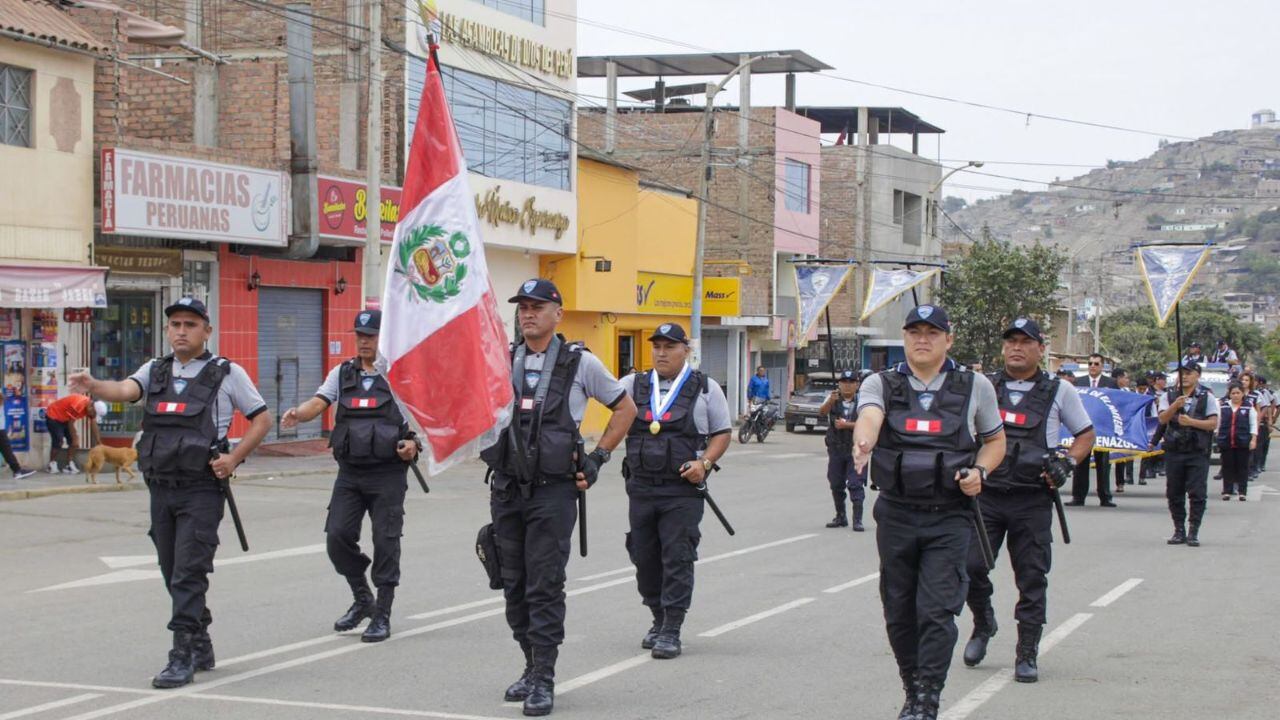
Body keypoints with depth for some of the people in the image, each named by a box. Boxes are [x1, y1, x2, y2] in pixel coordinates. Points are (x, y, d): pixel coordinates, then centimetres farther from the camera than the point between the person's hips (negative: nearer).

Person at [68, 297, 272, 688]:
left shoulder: (227, 374, -1)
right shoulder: (155, 370, 11)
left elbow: (262, 418, 5)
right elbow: (125, 390, -9)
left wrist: (234, 457, -8)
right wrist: (94, 386, -31)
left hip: (201, 490, -5)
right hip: (161, 490, 5)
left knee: (188, 575, -10)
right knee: (173, 575, 11)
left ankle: (183, 657, -8)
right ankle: (201, 648, 25)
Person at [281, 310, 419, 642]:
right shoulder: (342, 374, 10)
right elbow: (319, 402, -2)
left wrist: (414, 444, -16)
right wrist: (298, 414, -24)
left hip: (388, 474, -4)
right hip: (349, 472, 4)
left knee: (385, 541, -3)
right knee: (337, 535, -2)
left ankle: (382, 615, 8)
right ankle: (362, 599, 19)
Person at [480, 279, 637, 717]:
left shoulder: (580, 363, -1)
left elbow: (625, 409, 9)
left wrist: (597, 458, 2)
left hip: (553, 490, -5)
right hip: (506, 489, 5)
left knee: (545, 586, -8)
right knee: (514, 586, 10)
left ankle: (543, 681, -5)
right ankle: (532, 666, 22)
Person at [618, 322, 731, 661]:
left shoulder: (706, 389, 5)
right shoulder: (634, 385, 12)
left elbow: (722, 433, 7)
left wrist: (705, 463, -9)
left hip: (683, 490, -3)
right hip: (641, 488, 4)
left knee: (677, 558, -8)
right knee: (644, 557, 9)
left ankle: (671, 632, -6)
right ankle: (659, 620, 26)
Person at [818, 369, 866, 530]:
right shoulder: (833, 399, 3)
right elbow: (822, 411, -17)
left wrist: (847, 425, -19)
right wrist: (830, 401, -37)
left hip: (855, 449, -3)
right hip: (836, 448, 3)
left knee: (856, 484, -9)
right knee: (836, 484, 11)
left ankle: (858, 519, -9)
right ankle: (840, 516, 25)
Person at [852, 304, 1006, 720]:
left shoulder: (975, 387, 5)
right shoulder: (881, 384, 3)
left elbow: (995, 441, 16)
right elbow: (869, 417, -19)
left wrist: (979, 471, -6)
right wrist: (863, 443, -43)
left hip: (949, 518, -2)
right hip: (896, 515, 2)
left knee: (936, 611, -12)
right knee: (899, 613, 10)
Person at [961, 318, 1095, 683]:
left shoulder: (1059, 391, 6)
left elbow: (1085, 434, 15)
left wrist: (1067, 463, -2)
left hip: (1032, 500, -1)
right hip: (985, 493, 1)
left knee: (1032, 578, 0)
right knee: (971, 565, -6)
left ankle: (1027, 654, 10)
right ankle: (983, 625, 21)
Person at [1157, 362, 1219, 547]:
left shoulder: (1207, 397, 4)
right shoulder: (1169, 397, 8)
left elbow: (1213, 424, -3)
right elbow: (1162, 419, -6)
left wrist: (1191, 421, -14)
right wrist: (1175, 406, -22)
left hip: (1198, 453, -2)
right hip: (1174, 451, 2)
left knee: (1197, 493, -7)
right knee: (1174, 493, 5)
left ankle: (1193, 532, -2)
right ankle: (1179, 530, 14)